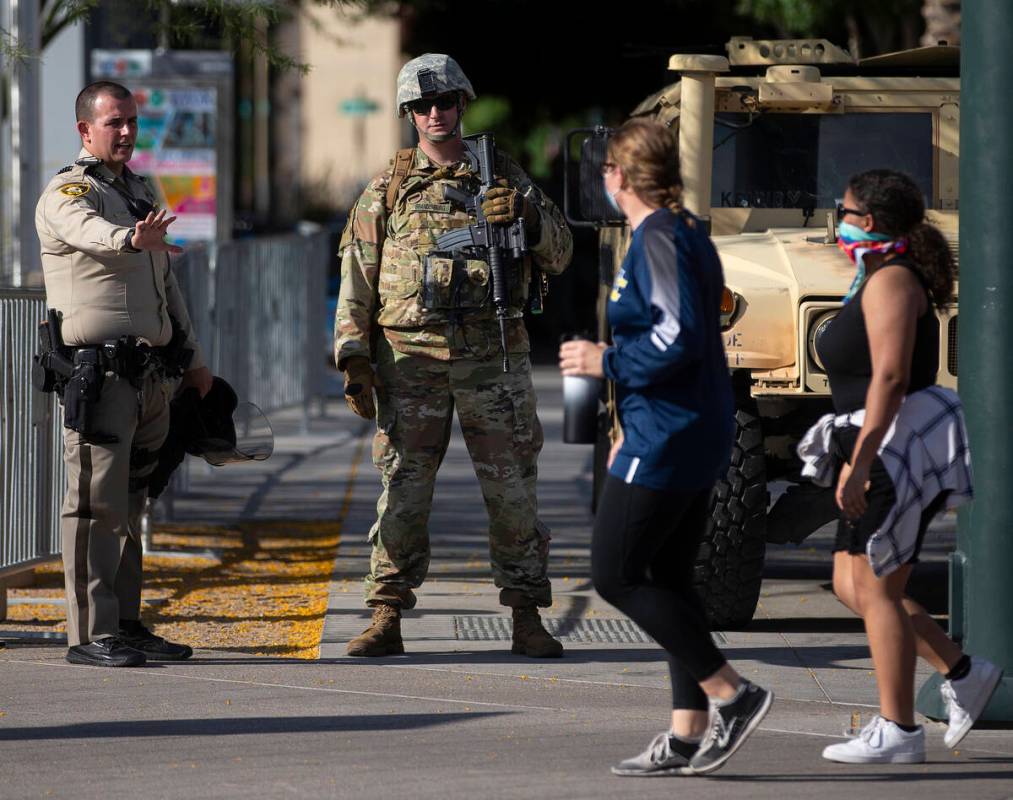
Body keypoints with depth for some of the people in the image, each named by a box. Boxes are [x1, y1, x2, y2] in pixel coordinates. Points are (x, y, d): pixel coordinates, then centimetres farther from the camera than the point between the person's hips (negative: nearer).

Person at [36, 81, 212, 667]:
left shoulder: (141, 193, 20)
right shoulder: (67, 194, -6)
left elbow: (167, 282, 28)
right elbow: (90, 232, -31)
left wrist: (192, 356, 27)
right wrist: (131, 239, -53)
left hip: (150, 373, 8)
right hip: (99, 370, -8)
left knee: (129, 503, 12)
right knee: (97, 503, -10)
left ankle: (126, 624, 16)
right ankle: (91, 635, -10)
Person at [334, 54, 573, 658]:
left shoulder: (504, 177, 10)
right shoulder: (389, 189, 9)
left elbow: (561, 253, 4)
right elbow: (357, 278, 7)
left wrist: (528, 216, -17)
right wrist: (354, 358, -2)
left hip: (493, 358, 0)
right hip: (411, 361, 0)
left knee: (513, 489, 1)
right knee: (404, 492, -1)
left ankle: (527, 619, 6)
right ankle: (387, 619, 3)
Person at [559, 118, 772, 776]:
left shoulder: (657, 240, -15)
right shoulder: (691, 236, 15)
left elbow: (678, 342, -25)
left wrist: (605, 361, -12)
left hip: (664, 442, -10)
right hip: (702, 433, 10)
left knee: (615, 575, -4)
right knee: (669, 577, 12)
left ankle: (732, 693, -5)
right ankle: (688, 734, 12)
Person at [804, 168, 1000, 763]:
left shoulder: (890, 281, -15)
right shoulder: (878, 280, 17)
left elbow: (890, 378, -23)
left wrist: (859, 461, -27)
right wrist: (860, 459, 25)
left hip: (900, 447, -11)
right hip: (887, 453, 11)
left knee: (875, 590, -6)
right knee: (852, 586, 12)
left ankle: (897, 732, -1)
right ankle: (964, 674, 15)